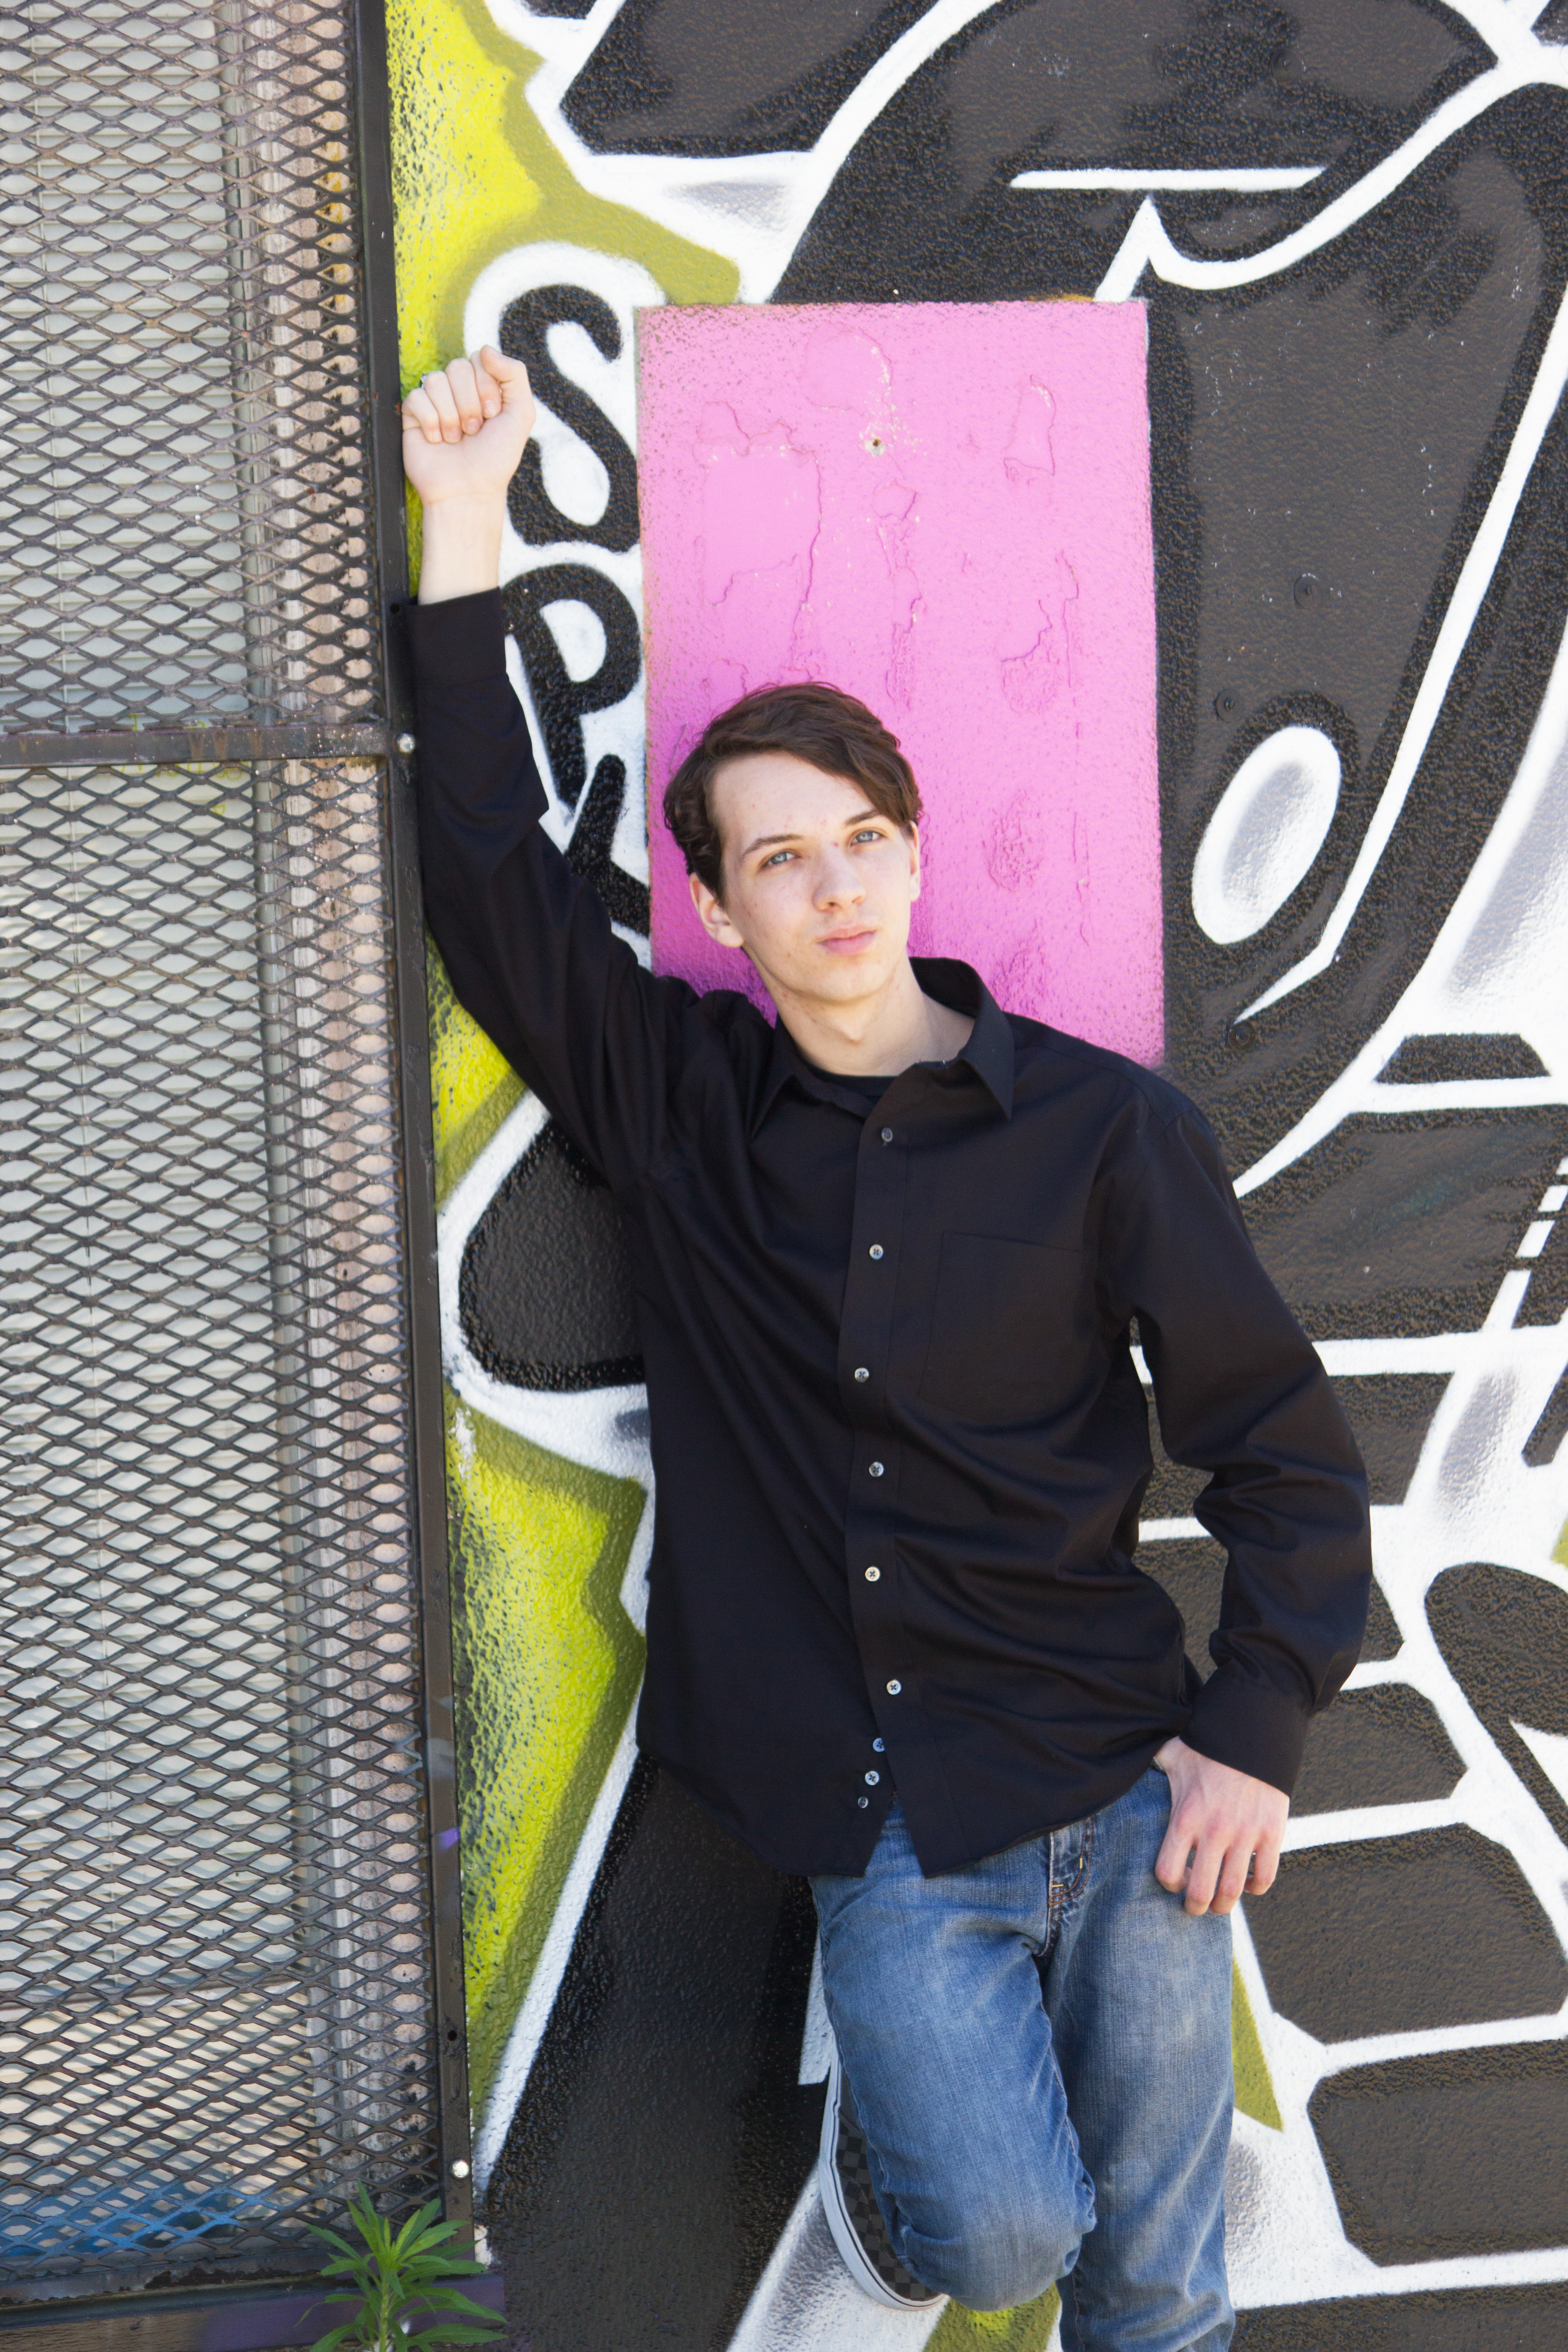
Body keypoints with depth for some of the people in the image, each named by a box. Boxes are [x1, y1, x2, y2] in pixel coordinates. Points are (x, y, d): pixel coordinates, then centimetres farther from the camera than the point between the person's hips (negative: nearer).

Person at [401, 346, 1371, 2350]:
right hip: (886, 1823, 0)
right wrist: (464, 530, -8)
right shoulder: (677, 1102, 4)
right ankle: (886, 2147, 21)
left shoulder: (1102, 1126, -1)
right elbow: (492, 873, -4)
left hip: (1117, 1784, 0)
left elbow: (1282, 1448, 3)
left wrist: (1259, 1732, -6)